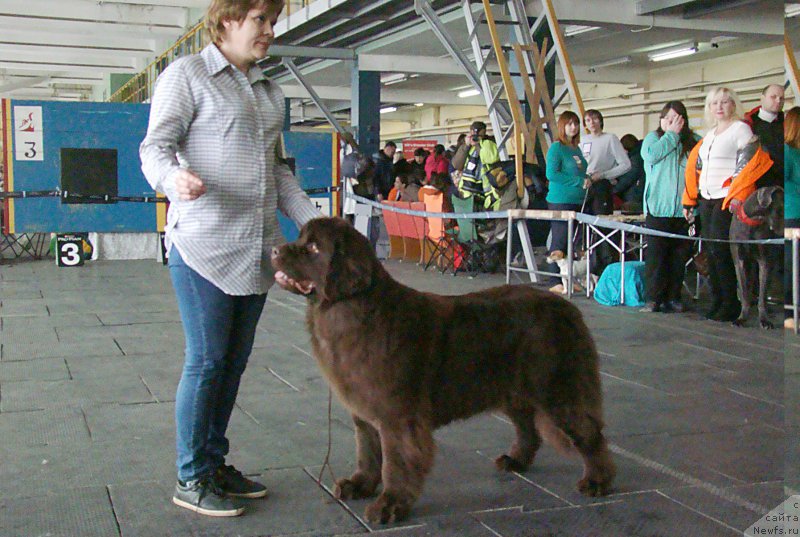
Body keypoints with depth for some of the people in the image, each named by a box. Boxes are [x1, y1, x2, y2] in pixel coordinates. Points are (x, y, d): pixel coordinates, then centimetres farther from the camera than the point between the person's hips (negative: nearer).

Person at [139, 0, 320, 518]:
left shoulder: (270, 91, 19)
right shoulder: (186, 75, -1)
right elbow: (155, 145, -8)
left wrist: (313, 220, 12)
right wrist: (174, 176, -30)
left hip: (257, 249, 7)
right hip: (204, 242, -7)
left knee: (235, 360, 10)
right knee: (206, 360, -5)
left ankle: (215, 462, 23)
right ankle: (192, 479, 8)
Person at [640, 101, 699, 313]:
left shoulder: (693, 141, 10)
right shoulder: (653, 137, 8)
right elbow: (651, 155, -13)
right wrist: (671, 134, -6)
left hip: (684, 208, 2)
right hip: (658, 207, -2)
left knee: (679, 256, 6)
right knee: (656, 255, -4)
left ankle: (673, 297, 14)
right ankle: (654, 298, 0)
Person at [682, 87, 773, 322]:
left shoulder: (741, 129, -3)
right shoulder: (709, 135, 19)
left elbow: (751, 162, -12)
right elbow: (695, 166, 21)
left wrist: (738, 196, -18)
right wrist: (689, 199, 16)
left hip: (727, 200, -7)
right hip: (706, 200, 7)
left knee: (720, 252, -10)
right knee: (712, 253, 7)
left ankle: (731, 305, -1)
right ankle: (716, 302, 14)